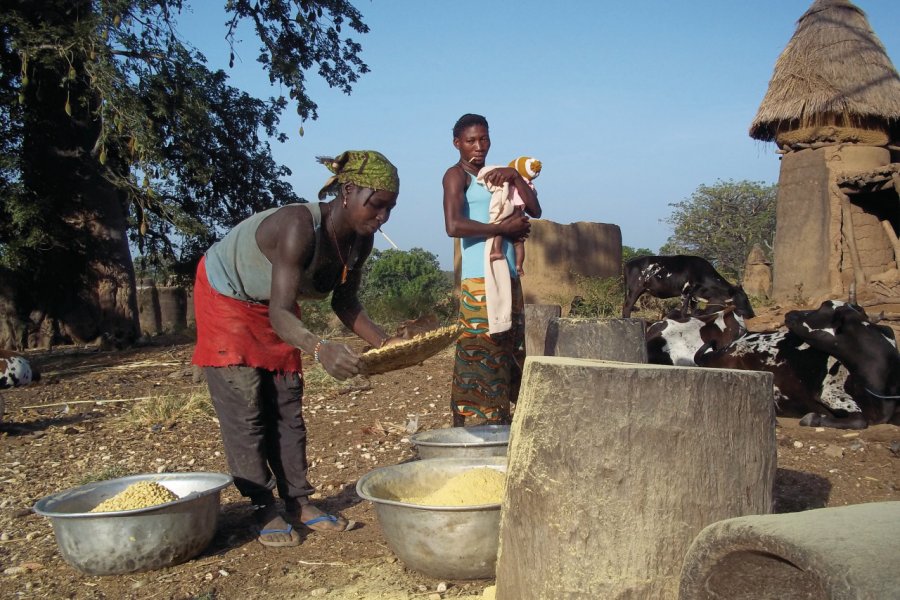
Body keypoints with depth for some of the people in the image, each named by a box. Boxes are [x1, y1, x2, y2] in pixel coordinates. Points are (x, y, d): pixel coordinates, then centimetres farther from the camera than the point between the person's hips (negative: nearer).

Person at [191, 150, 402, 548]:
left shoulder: (360, 240, -16)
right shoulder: (299, 227, -40)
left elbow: (344, 303, -5)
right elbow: (280, 313, -45)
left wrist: (382, 341, -20)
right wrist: (320, 349, -64)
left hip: (270, 305, 7)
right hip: (226, 295, -7)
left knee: (287, 406, 5)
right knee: (244, 408, -8)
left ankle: (298, 503, 10)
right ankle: (264, 512, -2)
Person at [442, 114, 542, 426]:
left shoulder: (496, 176, 20)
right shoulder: (457, 175, -3)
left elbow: (534, 210, 12)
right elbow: (454, 225, -20)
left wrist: (515, 176, 0)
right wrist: (503, 228, -14)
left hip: (509, 278, 8)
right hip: (480, 281, -8)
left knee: (509, 357, 10)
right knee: (476, 356, -9)